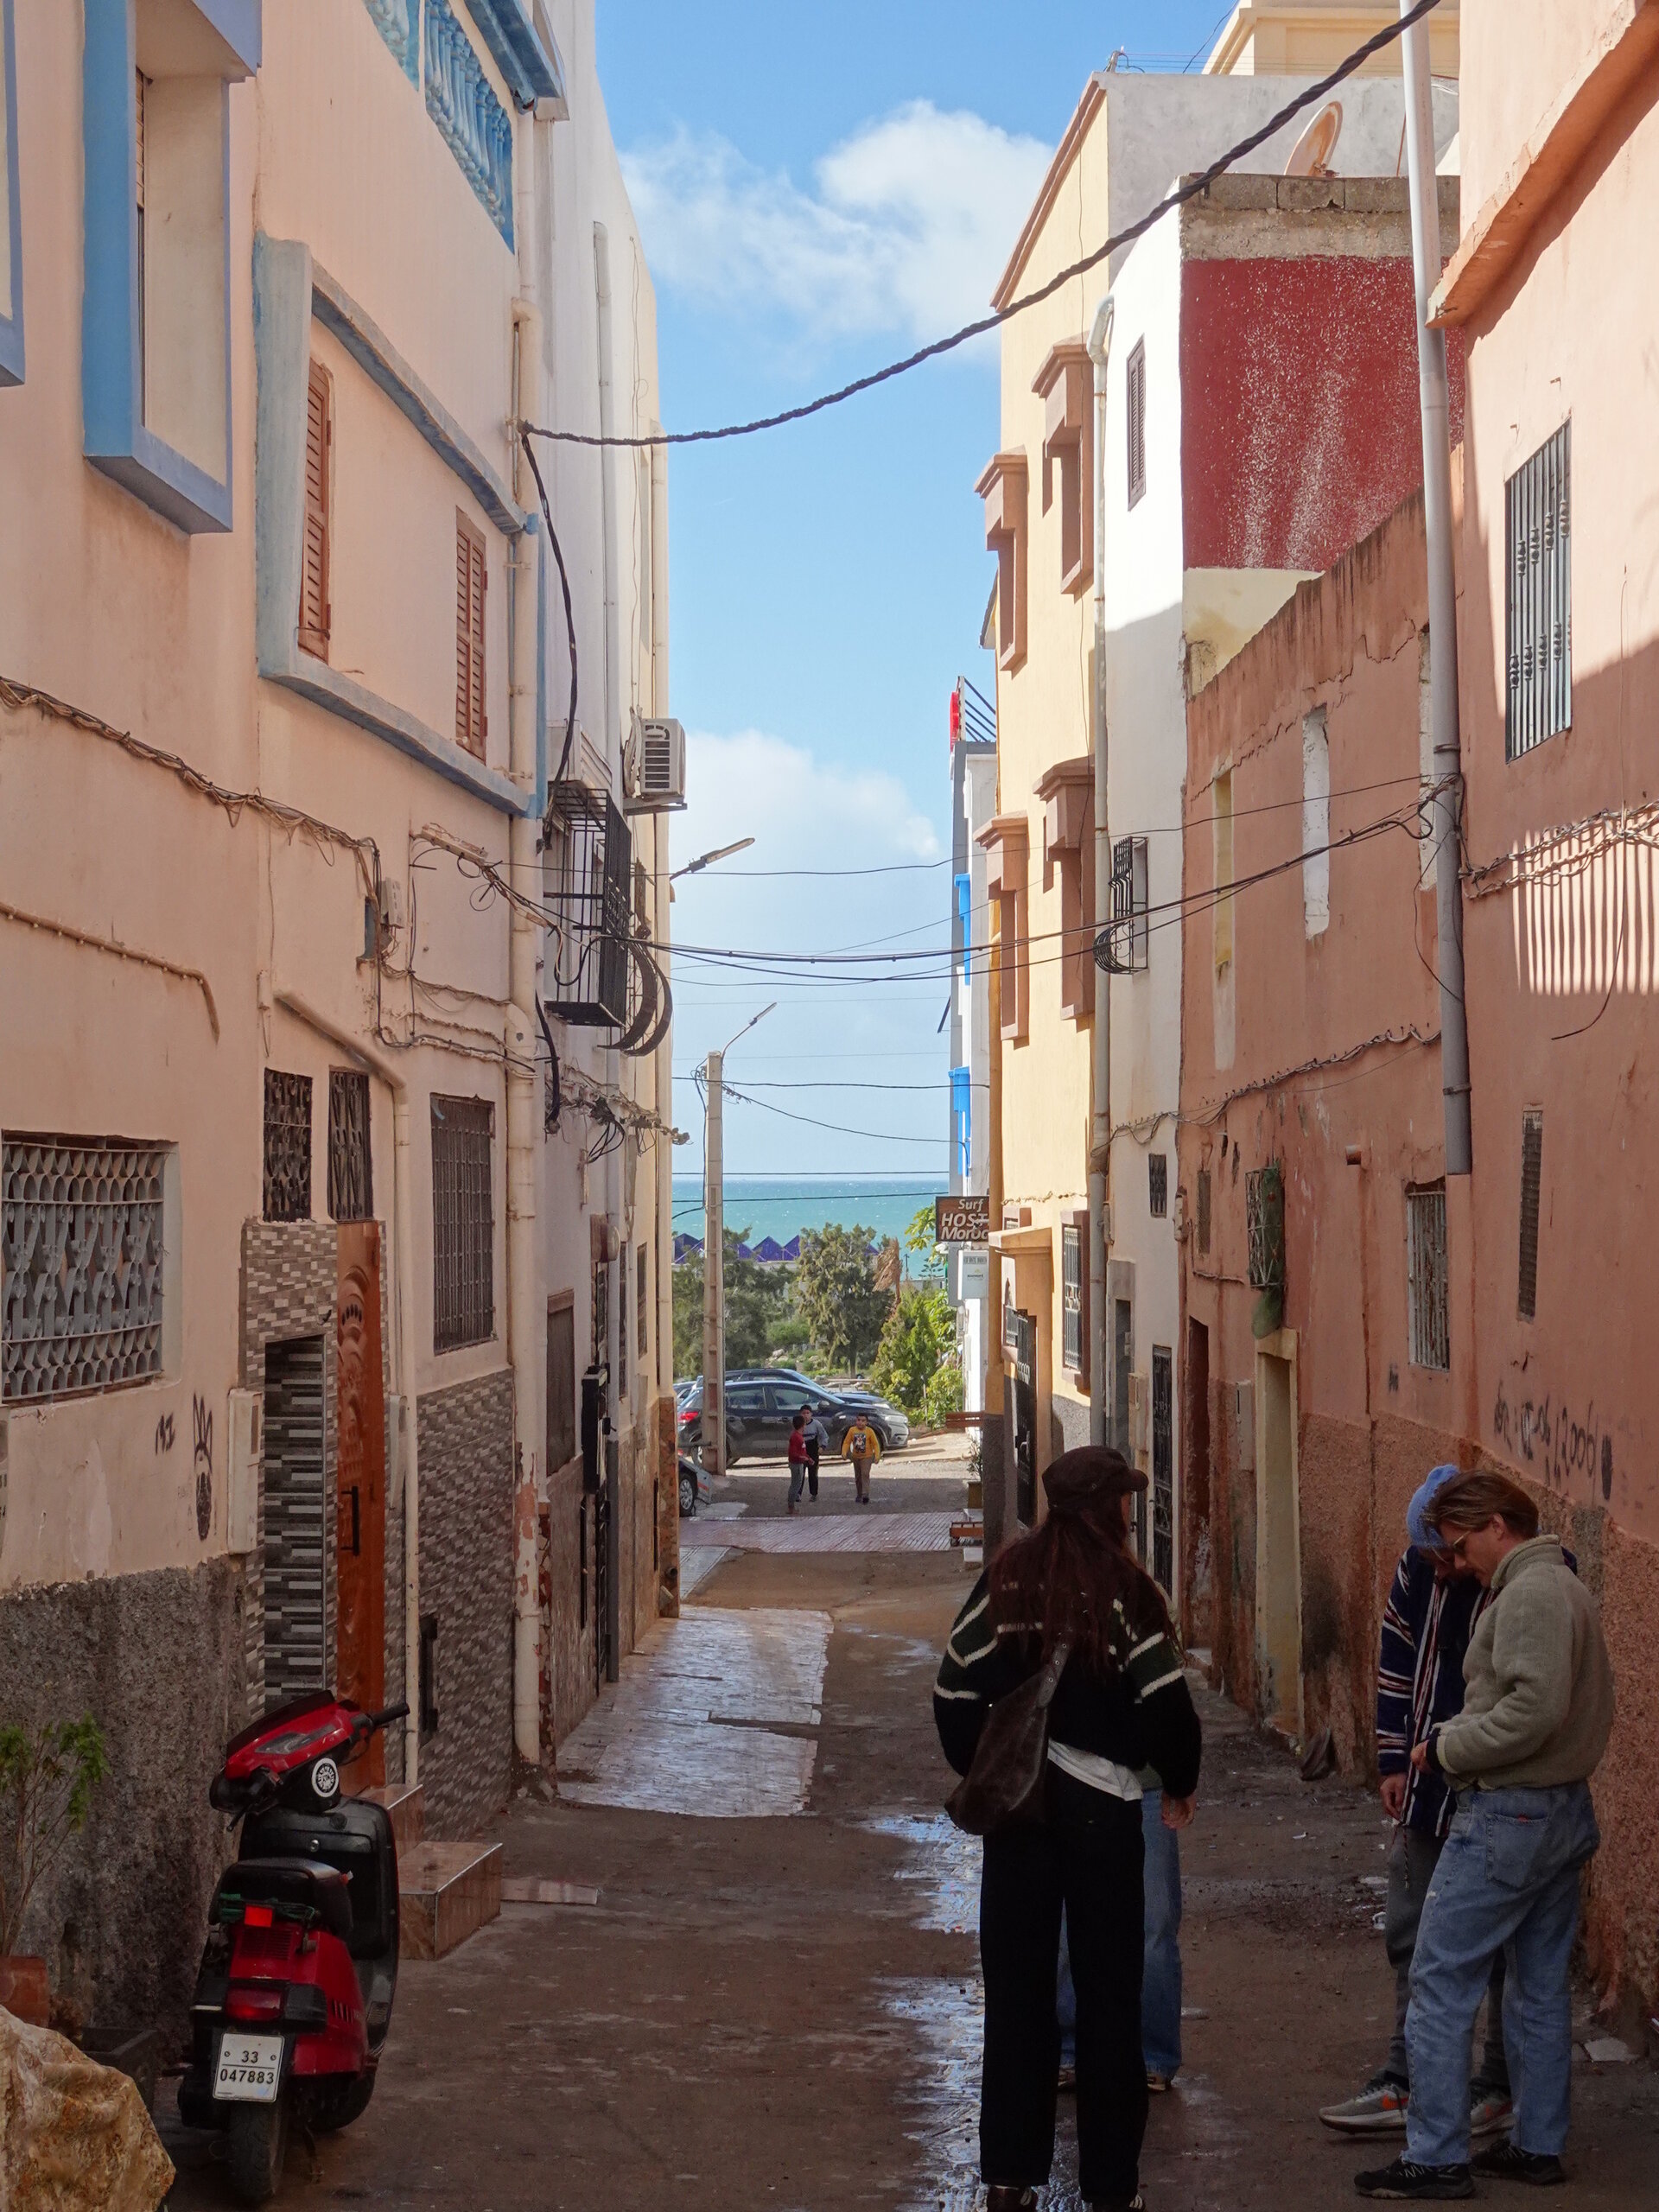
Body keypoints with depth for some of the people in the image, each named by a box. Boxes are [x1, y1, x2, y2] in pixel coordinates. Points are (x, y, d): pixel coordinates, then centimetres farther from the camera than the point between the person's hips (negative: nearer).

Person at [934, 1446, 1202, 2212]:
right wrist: (1180, 1784, 6)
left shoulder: (1008, 1576, 0)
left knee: (1016, 1981, 9)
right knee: (1107, 1987, 6)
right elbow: (1165, 1701, -12)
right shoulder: (1122, 1586, -10)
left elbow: (956, 1689, -1)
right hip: (1101, 1797, -3)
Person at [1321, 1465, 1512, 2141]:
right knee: (1410, 1933, 10)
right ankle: (1405, 2085, 18)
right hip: (1429, 1782, 6)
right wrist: (1393, 1761, 9)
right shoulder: (1418, 1571, -2)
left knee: (1501, 1943, 4)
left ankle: (1498, 2089, 17)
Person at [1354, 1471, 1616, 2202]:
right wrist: (1456, 1738, 8)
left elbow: (1535, 1709, -27)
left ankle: (1435, 2158, -2)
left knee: (1440, 1983, -4)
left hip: (1509, 1815, -10)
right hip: (1565, 1811, 10)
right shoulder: (1567, 1587, 14)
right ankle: (1538, 2144, 22)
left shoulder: (1530, 1594, -17)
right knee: (1540, 1986, 16)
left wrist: (1447, 1749, -15)